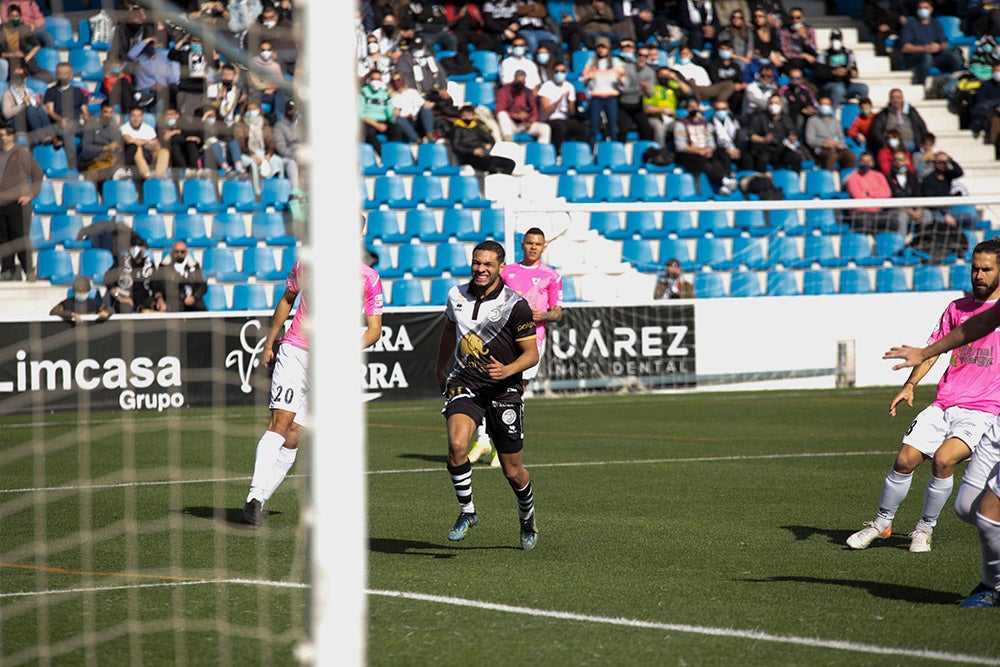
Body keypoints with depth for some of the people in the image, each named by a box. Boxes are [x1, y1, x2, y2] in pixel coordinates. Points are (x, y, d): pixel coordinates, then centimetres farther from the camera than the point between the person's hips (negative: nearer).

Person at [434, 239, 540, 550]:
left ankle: (527, 519, 37)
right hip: (464, 384, 2)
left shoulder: (515, 305, -12)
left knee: (513, 472, 6)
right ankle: (467, 512, -6)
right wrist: (441, 370, 32)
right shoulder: (457, 296, 2)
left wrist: (508, 370, -27)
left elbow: (531, 353, -8)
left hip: (503, 390, -2)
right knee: (456, 444, -26)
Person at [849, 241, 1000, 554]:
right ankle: (882, 523, 14)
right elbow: (934, 348, 16)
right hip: (943, 405, 4)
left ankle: (925, 528, -6)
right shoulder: (957, 308, 12)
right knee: (905, 459, -9)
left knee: (943, 459, -26)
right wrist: (910, 384, 3)